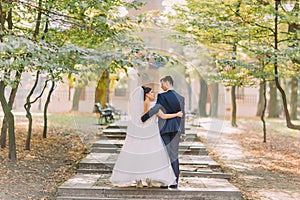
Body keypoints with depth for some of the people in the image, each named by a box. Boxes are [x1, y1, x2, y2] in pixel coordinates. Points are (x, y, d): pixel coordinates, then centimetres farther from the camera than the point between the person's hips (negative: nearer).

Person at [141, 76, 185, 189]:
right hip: (176, 128, 4)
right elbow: (182, 115, 9)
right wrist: (181, 131, 14)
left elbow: (156, 108, -23)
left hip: (164, 128, -4)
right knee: (174, 154, 6)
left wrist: (142, 118, -18)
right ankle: (174, 182, 4)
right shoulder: (180, 98, 6)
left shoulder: (162, 96, -9)